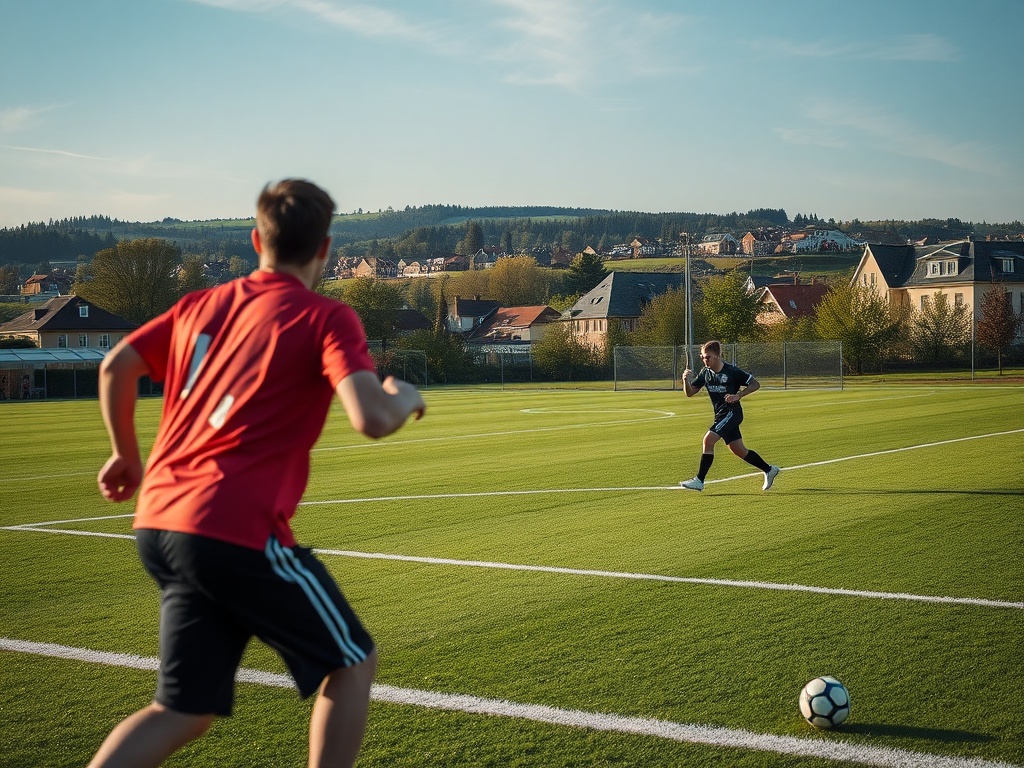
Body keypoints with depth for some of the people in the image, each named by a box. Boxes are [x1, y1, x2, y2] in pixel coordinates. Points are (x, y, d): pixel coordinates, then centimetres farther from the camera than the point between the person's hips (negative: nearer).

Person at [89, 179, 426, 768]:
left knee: (185, 710, 16)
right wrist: (406, 398, 5)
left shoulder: (203, 304, 15)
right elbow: (373, 418, -17)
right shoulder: (327, 318, -4)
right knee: (353, 664, 13)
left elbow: (116, 366, 16)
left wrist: (127, 455, 28)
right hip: (238, 531, -7)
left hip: (157, 523, 7)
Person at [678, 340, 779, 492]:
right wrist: (686, 380, -16)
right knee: (738, 450, 12)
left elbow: (755, 384, -9)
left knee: (708, 440, -20)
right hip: (720, 415, 8)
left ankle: (699, 481, -15)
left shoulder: (732, 371, -14)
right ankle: (769, 470, 29)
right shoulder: (705, 372, 3)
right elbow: (690, 393, 3)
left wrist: (738, 395, -21)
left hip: (732, 412, -8)